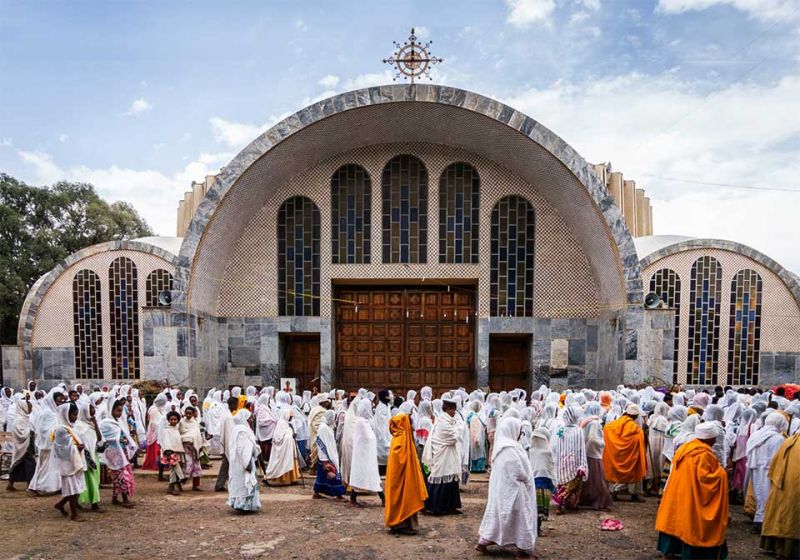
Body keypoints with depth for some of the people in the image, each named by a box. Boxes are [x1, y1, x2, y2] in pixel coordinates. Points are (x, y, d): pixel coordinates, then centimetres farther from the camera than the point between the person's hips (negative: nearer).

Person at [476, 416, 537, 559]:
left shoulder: (500, 445, 6)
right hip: (512, 489, -9)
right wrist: (528, 481, -2)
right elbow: (520, 472, -21)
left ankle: (483, 542, 19)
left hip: (500, 486, 9)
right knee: (520, 517, 4)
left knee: (496, 513, 16)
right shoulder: (510, 448, -24)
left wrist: (525, 478, 12)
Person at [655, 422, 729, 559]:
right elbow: (704, 477, -23)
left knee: (677, 522, 15)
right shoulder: (704, 454, -19)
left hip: (678, 495, 8)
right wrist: (721, 472, -8)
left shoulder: (685, 448, 6)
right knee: (691, 527, 2)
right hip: (692, 499, -8)